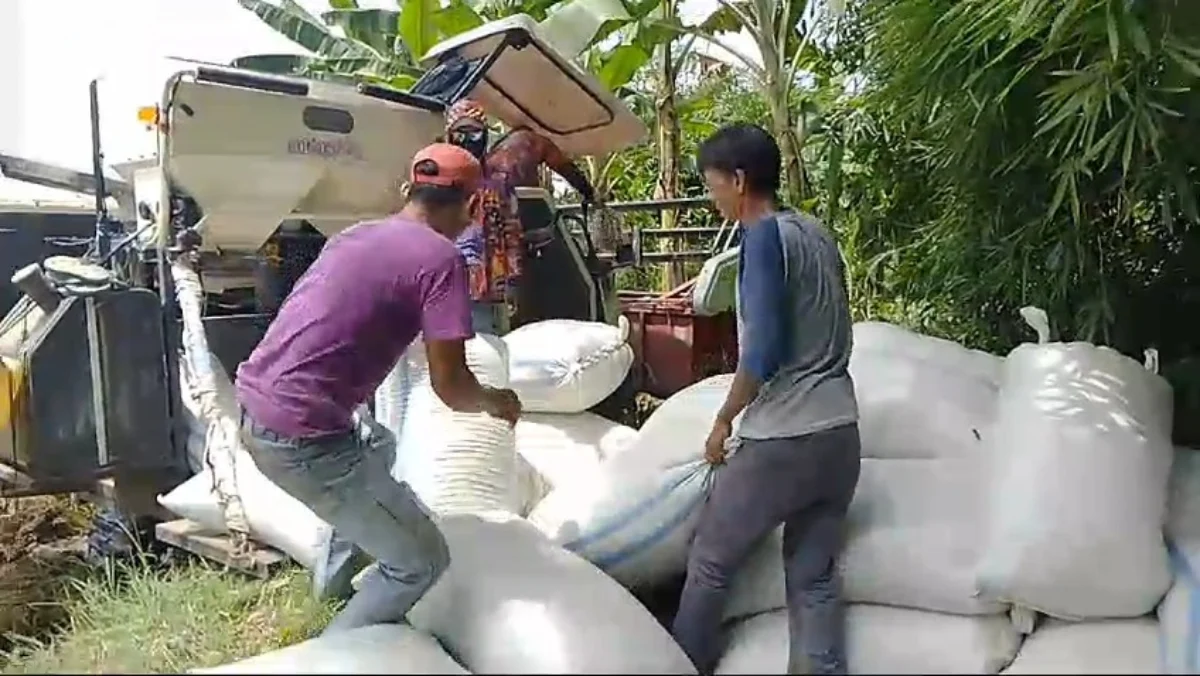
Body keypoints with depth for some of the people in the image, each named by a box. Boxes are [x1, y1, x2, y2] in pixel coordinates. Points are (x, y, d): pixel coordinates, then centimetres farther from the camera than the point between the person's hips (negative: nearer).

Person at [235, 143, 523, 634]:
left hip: (254, 410, 9)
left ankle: (335, 575, 45)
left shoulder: (356, 235, 15)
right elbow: (450, 388, -12)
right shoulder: (440, 258, -9)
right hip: (301, 437, -9)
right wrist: (497, 401, 10)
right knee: (422, 561, 4)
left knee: (378, 447, 37)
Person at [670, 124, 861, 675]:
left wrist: (723, 420, -5)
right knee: (815, 576, 12)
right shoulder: (817, 232, 12)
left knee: (710, 561, 11)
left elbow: (764, 350, -18)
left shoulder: (764, 236, -12)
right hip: (839, 431, 8)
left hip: (783, 438, -8)